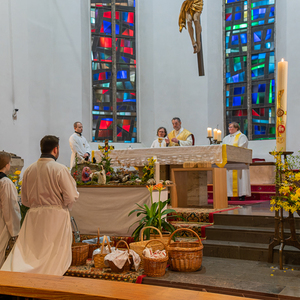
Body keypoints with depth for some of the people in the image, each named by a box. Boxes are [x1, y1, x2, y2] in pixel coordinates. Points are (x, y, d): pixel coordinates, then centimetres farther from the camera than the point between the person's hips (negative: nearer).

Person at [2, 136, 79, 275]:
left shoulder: (29, 170, 2)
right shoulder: (60, 169, -12)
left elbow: (24, 200, 10)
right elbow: (71, 197, -13)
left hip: (33, 216, 4)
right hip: (56, 217, -4)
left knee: (29, 253, 10)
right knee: (55, 255, 6)